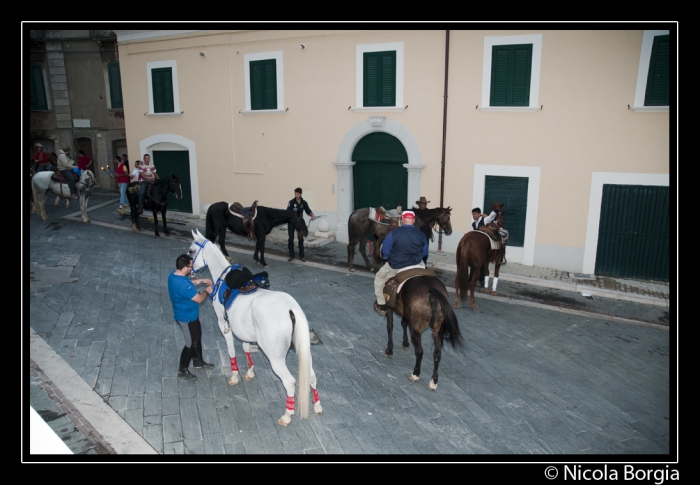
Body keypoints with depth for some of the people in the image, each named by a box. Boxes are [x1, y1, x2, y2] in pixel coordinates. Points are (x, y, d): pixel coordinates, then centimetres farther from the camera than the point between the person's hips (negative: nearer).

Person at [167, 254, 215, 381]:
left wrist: (200, 280, 5)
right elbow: (198, 299, -27)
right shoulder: (182, 285, -37)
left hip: (189, 314, 10)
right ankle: (182, 370, 27)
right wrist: (207, 291, -9)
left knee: (197, 337, 26)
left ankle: (198, 361, 45)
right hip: (187, 317, -10)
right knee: (191, 343, 9)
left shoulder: (174, 274, -7)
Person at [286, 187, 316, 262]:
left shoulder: (304, 203, -2)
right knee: (291, 239, 1)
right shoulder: (291, 202, -12)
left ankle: (301, 256, 9)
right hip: (291, 223, -2)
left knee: (301, 239, 2)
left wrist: (312, 215, -20)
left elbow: (308, 211, 1)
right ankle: (291, 255, 12)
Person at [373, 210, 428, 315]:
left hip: (395, 267, -2)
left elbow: (385, 251, -10)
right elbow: (424, 253, 6)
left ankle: (381, 305, 29)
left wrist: (386, 258, 13)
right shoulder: (420, 235, -7)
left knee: (379, 278, 24)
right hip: (416, 265, 3)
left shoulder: (393, 233, -17)